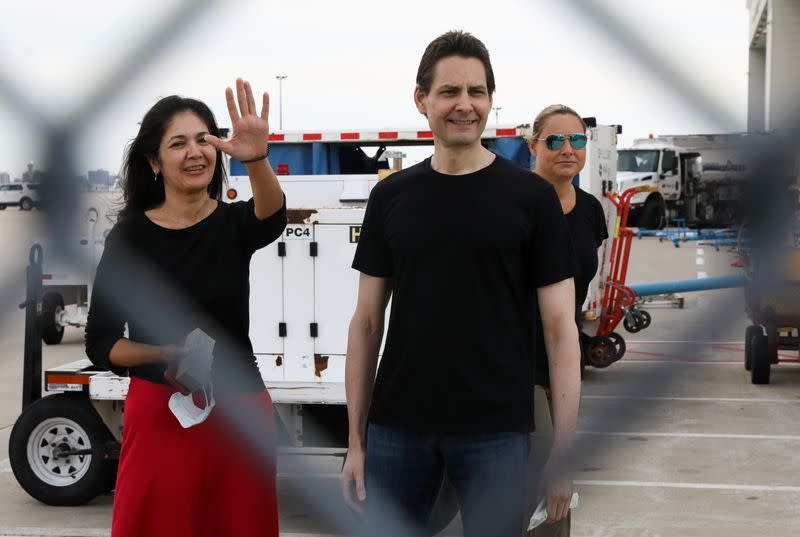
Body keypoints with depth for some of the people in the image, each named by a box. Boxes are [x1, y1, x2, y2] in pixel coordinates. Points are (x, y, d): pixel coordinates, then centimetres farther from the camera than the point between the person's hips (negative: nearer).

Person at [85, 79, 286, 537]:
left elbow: (272, 216, -25)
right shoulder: (131, 236, -3)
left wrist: (257, 159, -45)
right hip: (160, 413, -1)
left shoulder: (234, 223, 1)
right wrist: (163, 355, -21)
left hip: (240, 411, 2)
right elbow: (101, 344, -2)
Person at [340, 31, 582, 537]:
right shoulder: (391, 196, 6)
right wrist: (355, 439, 4)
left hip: (496, 432, -2)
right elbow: (368, 321, 8)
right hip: (396, 428, 3)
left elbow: (560, 327, -4)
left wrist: (565, 449, -10)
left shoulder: (531, 196, -3)